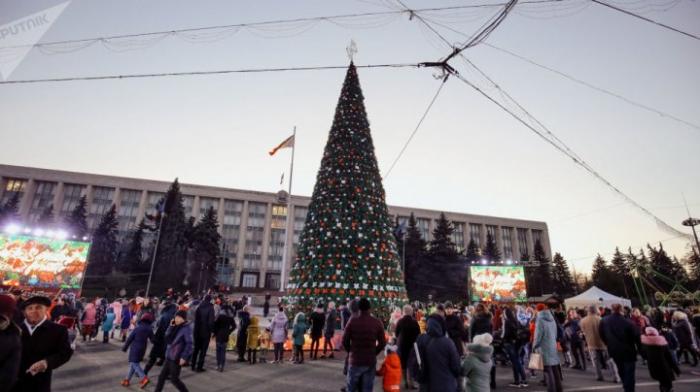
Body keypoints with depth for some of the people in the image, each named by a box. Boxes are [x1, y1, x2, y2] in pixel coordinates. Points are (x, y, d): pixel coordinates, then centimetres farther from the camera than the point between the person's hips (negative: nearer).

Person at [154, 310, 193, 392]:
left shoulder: (187, 328, -16)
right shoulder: (176, 327, 9)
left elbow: (189, 344, -19)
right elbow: (167, 338, 6)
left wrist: (184, 357, -23)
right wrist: (171, 326, -4)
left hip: (177, 358, -8)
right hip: (169, 356, 8)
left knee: (174, 379, 3)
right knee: (162, 376, 13)